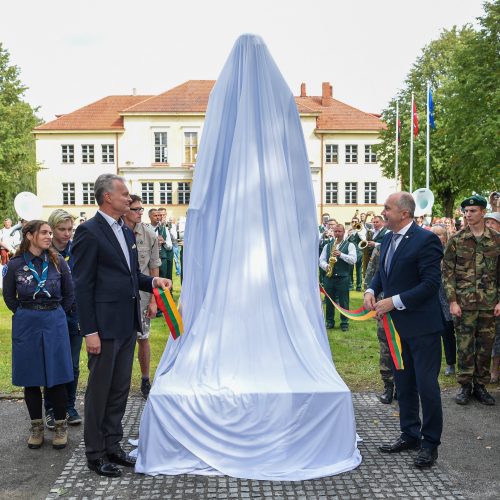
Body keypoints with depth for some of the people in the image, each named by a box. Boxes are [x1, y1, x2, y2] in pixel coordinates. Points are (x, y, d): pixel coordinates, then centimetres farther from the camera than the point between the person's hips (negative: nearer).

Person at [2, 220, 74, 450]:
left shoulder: (58, 262, -3)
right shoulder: (15, 265, -5)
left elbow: (69, 294, 7)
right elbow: (9, 296, 9)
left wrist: (54, 314, 9)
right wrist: (26, 314, 8)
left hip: (54, 323, 0)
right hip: (26, 325, 0)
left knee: (56, 376, 2)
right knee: (31, 378, 7)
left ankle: (60, 426, 14)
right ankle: (36, 426, 20)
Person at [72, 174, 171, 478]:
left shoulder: (127, 232, 14)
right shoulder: (89, 231, -11)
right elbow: (83, 285, -13)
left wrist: (153, 281, 0)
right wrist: (89, 331, -16)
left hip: (128, 325, 8)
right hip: (105, 326, -8)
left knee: (120, 389, 15)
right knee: (99, 391, 4)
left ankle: (113, 446, 28)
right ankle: (95, 454, 17)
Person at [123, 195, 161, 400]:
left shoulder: (149, 235, -2)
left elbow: (154, 268, 2)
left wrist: (154, 299, -1)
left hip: (141, 293, 1)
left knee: (143, 338, 8)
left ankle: (145, 380, 23)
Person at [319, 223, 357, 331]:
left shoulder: (349, 245, 4)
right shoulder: (327, 246, 13)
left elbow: (353, 260, -8)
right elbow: (321, 260, 7)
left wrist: (341, 255, -20)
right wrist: (326, 266, -14)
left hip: (343, 277, -3)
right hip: (329, 277, 3)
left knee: (343, 301, 0)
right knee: (329, 300, 8)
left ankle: (344, 323, 10)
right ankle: (329, 322, 18)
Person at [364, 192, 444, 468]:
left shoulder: (426, 240, -16)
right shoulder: (388, 239, 9)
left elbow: (431, 283, -20)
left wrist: (395, 301, -21)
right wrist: (371, 290, -1)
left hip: (421, 324, -8)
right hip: (396, 323, 8)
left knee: (426, 385, -1)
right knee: (403, 383, 16)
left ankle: (430, 442, 14)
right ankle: (410, 434, 30)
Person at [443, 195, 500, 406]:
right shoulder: (456, 240, -1)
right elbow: (447, 272, -2)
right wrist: (452, 301, -7)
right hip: (464, 303, -1)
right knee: (464, 346, 3)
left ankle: (480, 386, 21)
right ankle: (465, 386, 16)